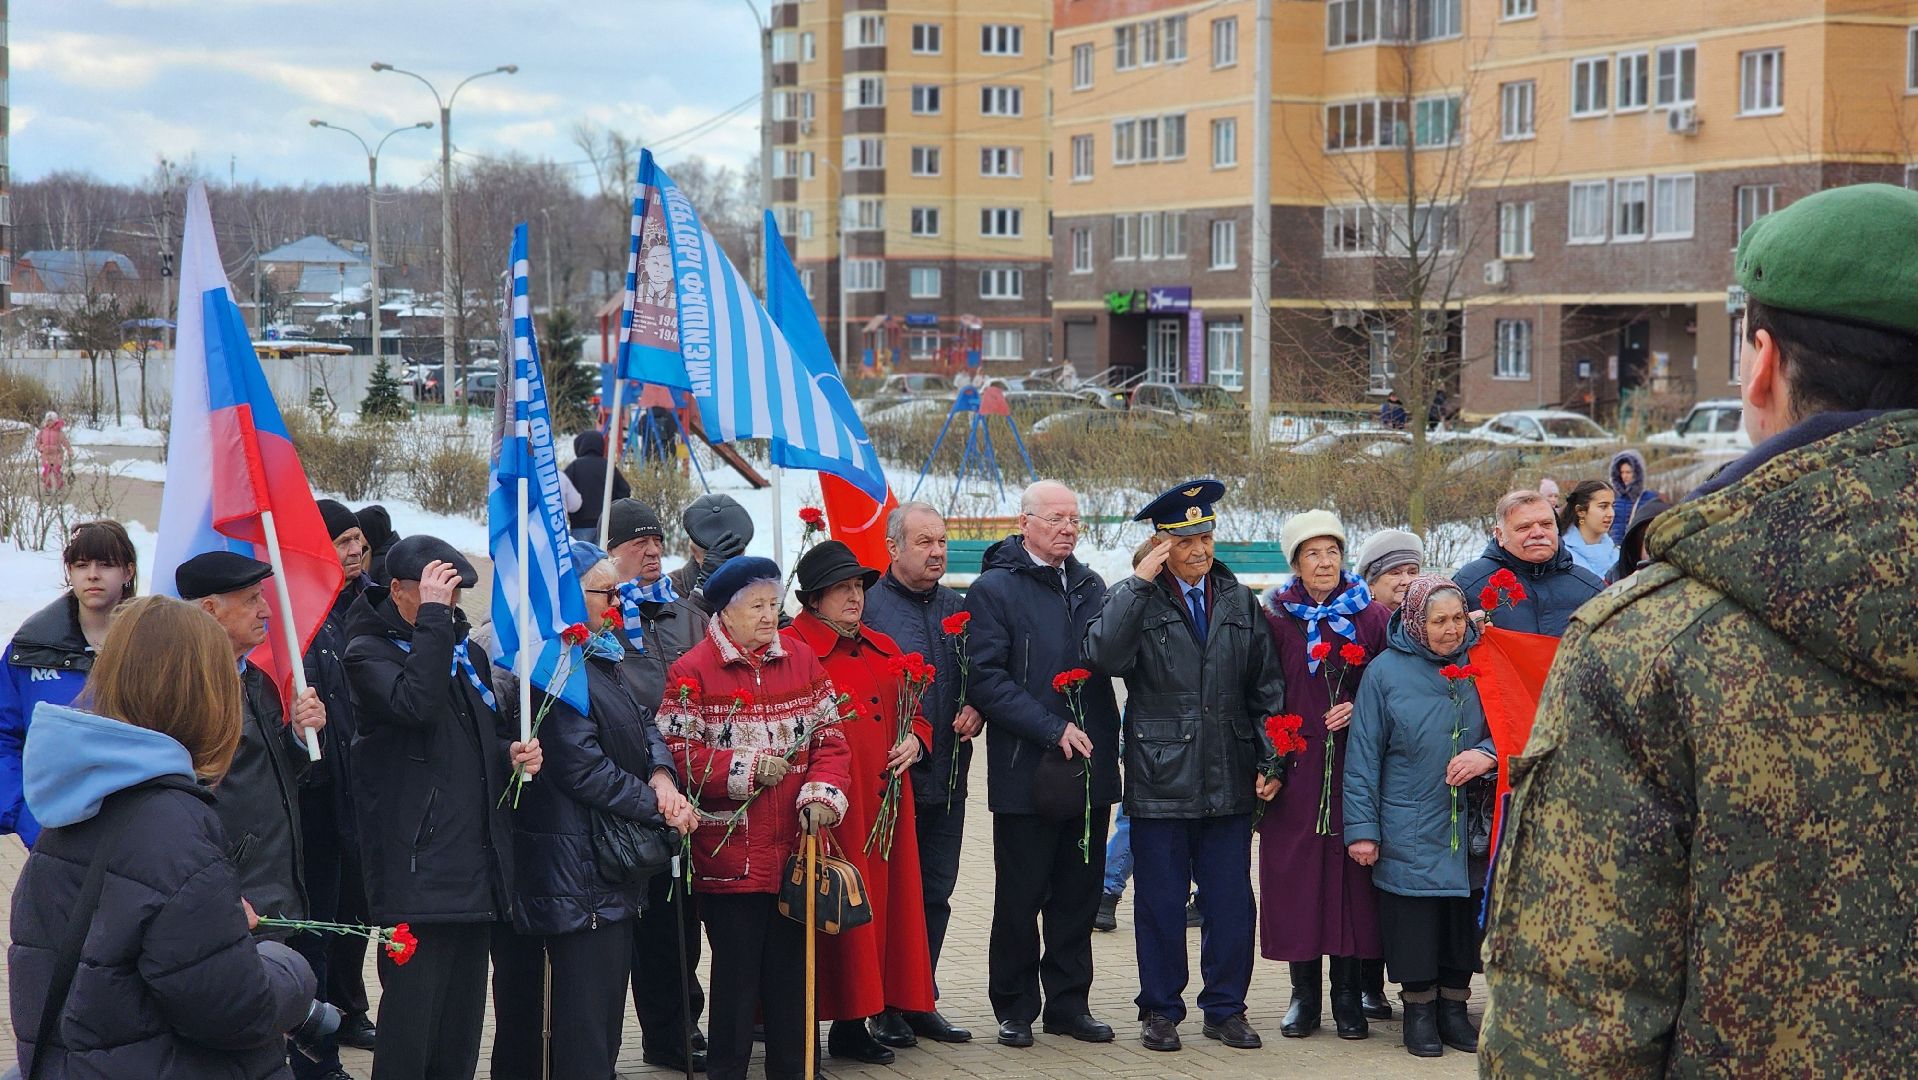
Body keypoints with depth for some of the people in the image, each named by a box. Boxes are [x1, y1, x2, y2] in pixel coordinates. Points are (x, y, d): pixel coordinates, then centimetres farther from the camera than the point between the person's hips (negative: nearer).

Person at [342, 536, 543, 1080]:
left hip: (476, 870, 8)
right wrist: (433, 616, -22)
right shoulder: (368, 653, -6)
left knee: (461, 1031, 13)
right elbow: (417, 704, -27)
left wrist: (513, 752, 8)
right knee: (410, 1029, -9)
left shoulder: (461, 652, 18)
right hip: (417, 869, -8)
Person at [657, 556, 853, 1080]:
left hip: (795, 848, 4)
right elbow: (678, 753, -12)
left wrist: (823, 792, -9)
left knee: (792, 963, 11)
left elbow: (830, 735, 7)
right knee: (736, 971, 1)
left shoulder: (801, 658, 9)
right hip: (730, 853, -4)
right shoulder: (693, 671, -6)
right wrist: (745, 768, -16)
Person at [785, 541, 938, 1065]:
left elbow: (913, 715, 25)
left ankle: (853, 1025, 15)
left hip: (882, 806, 7)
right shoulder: (790, 650, -5)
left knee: (880, 905, 6)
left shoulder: (883, 650, 17)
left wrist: (914, 740, 6)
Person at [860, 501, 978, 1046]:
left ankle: (921, 1003, 19)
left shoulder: (957, 607, 13)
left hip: (946, 775, 6)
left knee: (936, 893, 10)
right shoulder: (866, 604, -5)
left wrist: (976, 710, -1)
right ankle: (886, 1009, 8)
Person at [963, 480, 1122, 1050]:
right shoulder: (994, 590, -4)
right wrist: (1053, 729, -17)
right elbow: (987, 680, -11)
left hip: (1090, 768, 5)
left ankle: (1069, 1003, 19)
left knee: (1079, 894, 9)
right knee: (1020, 897, 2)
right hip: (1026, 773, -5)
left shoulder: (1090, 586, 14)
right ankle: (1015, 1010, 13)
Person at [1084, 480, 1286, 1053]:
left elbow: (1266, 688, 12)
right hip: (1161, 782, -3)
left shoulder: (1239, 601, 10)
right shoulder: (1135, 599, -1)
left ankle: (1226, 1007, 18)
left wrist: (1270, 761, 5)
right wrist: (1140, 581, -18)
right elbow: (1103, 655, -22)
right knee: (1161, 903, 4)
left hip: (1230, 783, 3)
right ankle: (1161, 1010, 15)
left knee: (1231, 902, 6)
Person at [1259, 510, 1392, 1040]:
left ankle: (1350, 996, 10)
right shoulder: (1275, 617, 4)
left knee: (1351, 876, 1)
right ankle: (1304, 994, 11)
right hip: (1296, 771, 0)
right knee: (1297, 874, 1)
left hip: (1354, 767, 0)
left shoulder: (1372, 616, 5)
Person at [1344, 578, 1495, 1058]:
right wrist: (1361, 827, -5)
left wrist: (1486, 754, -12)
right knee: (1415, 920, 1)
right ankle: (1419, 1008, 14)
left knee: (1464, 920, 8)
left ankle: (1454, 1005, 21)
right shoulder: (1386, 671, -4)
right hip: (1409, 832, -3)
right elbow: (1364, 754, -3)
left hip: (1469, 828, 3)